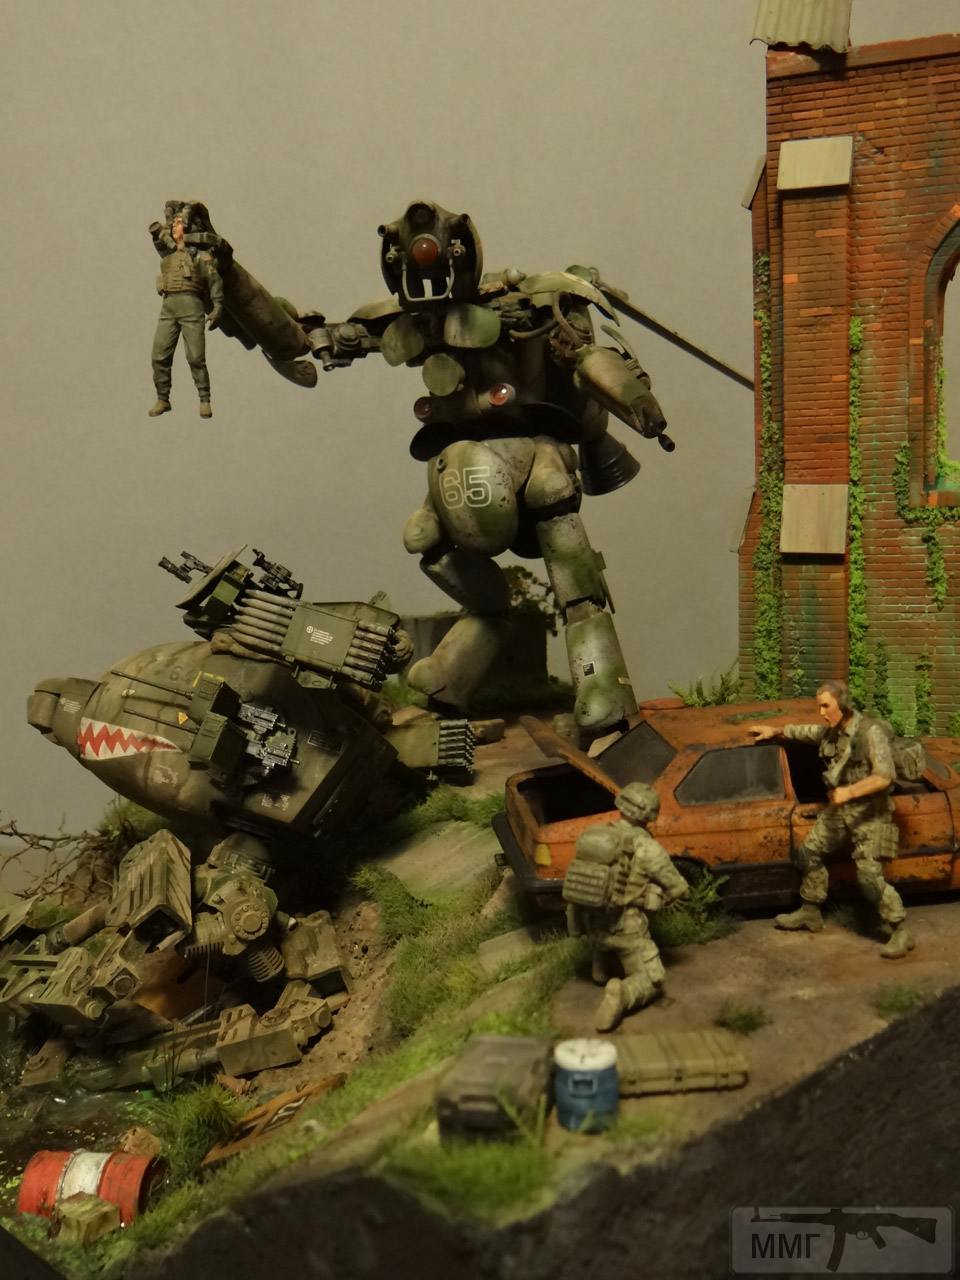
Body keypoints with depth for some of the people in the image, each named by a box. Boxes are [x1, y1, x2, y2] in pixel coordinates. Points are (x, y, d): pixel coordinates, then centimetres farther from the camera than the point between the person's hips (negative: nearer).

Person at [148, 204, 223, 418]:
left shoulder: (199, 253, 6)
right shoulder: (166, 250, 19)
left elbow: (215, 280, 1)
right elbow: (156, 230, 28)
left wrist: (218, 308, -8)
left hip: (191, 306, -5)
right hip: (168, 306, 5)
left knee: (196, 358, -8)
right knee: (159, 356, -2)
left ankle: (205, 401, 0)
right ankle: (162, 400, 7)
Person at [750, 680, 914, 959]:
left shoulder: (871, 732, -20)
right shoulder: (830, 732, 4)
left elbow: (885, 776, -28)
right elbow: (804, 731, 26)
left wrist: (849, 791, -32)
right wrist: (775, 731, 33)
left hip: (869, 815, -8)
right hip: (838, 810, 8)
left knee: (870, 878, -15)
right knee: (808, 853, 15)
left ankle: (901, 933, -2)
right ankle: (810, 913, 31)